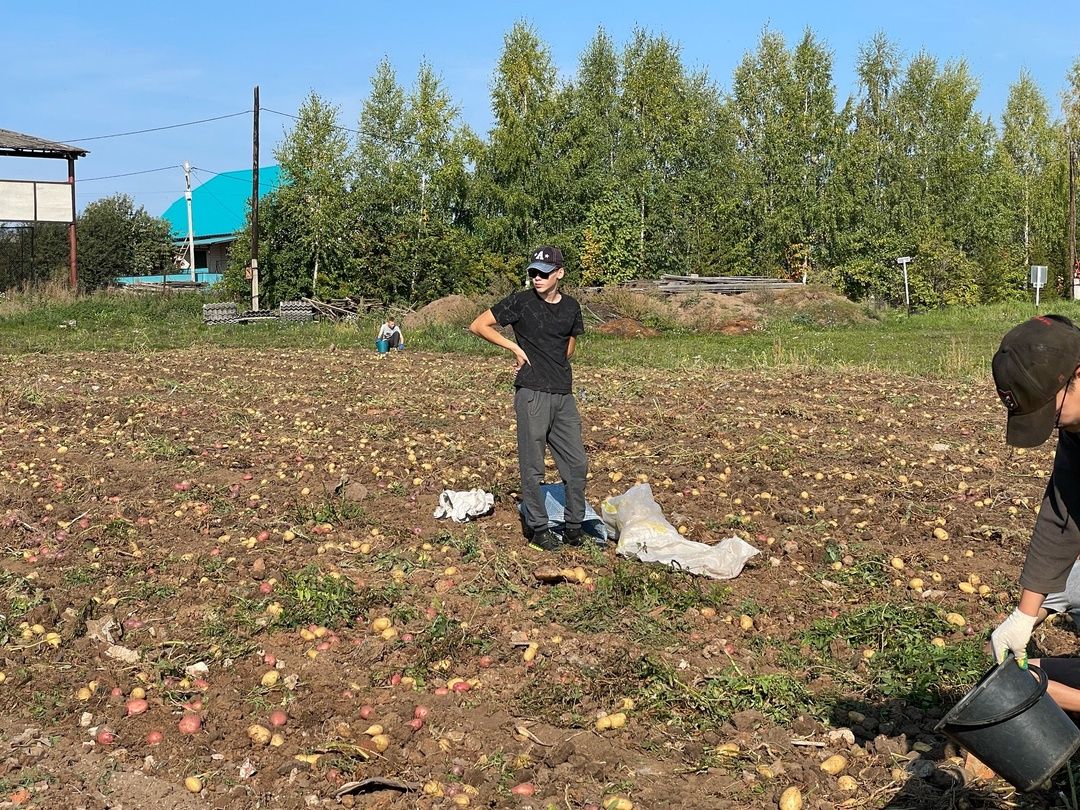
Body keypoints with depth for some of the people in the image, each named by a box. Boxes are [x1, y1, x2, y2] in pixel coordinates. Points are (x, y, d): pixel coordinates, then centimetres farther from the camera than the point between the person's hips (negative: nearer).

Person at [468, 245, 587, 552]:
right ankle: (537, 527, 13)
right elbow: (478, 325, -3)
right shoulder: (520, 302, -5)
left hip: (564, 395, 5)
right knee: (533, 466, 1)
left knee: (576, 463, 8)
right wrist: (516, 347, -6)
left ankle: (574, 525, 21)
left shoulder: (571, 307, 9)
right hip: (532, 395, -5)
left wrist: (554, 368, 7)